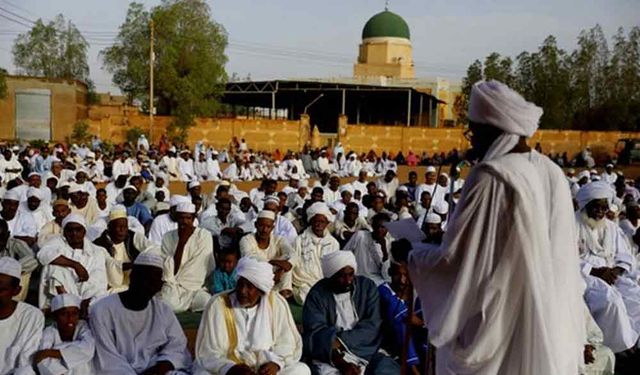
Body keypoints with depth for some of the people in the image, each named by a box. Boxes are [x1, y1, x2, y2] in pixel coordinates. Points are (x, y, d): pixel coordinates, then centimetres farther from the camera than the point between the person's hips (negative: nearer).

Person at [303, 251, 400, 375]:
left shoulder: (367, 286, 3)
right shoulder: (317, 295, -4)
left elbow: (372, 325, -6)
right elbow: (315, 334, -12)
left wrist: (341, 341, -18)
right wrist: (340, 362, -25)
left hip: (366, 350, 2)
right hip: (331, 356, -2)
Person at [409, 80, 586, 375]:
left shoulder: (490, 177, -21)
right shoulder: (552, 172, 1)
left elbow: (453, 258, -16)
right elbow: (563, 256, 10)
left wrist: (415, 256, -2)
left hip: (498, 327, -7)